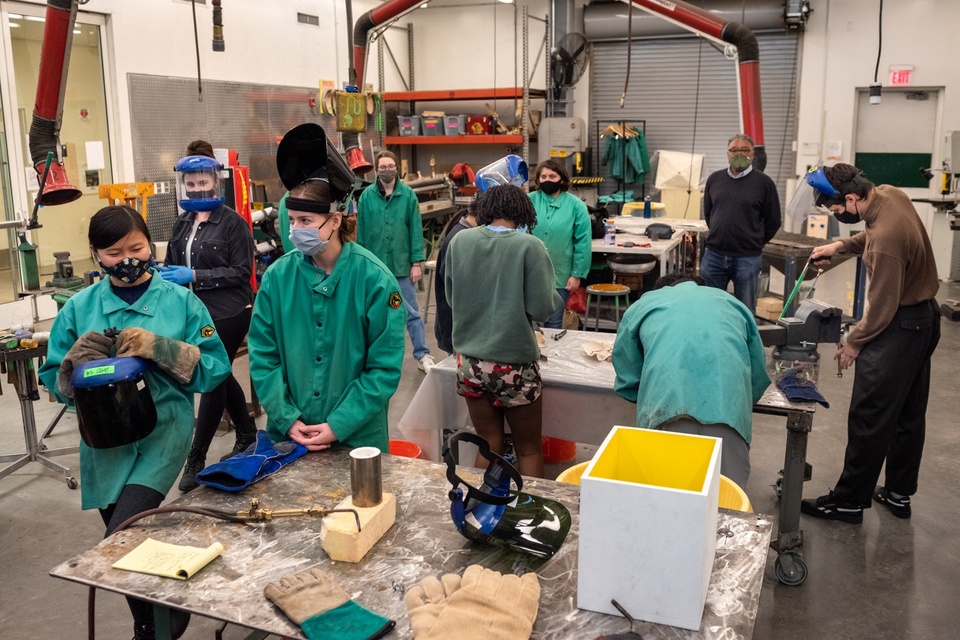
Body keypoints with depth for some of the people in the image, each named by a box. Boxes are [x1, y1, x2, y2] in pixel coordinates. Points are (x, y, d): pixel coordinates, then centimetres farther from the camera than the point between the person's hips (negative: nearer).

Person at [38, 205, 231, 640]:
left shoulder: (180, 301, -4)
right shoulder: (79, 308, 3)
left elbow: (215, 369, -7)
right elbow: (55, 380, 6)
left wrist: (161, 349, -20)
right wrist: (78, 360, -16)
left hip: (164, 430, -3)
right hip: (105, 437, 4)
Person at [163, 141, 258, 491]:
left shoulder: (233, 223, -10)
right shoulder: (182, 223, 10)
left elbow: (241, 272, -15)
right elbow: (172, 264, 18)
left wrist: (194, 275, -21)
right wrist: (164, 276, -5)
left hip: (228, 314, -7)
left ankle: (196, 459, 5)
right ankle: (248, 434, 37)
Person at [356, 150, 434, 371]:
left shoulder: (408, 195, -4)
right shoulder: (367, 196, -1)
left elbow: (416, 230, -4)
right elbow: (361, 231, 2)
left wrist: (417, 262, -6)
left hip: (402, 264, -1)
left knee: (412, 312, 4)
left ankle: (422, 355, 11)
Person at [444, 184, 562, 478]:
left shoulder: (459, 241, -1)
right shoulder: (529, 246, -12)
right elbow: (542, 308, -12)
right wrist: (556, 295, 8)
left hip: (470, 363, 4)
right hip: (514, 364, -3)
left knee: (488, 446, 17)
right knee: (528, 449, 15)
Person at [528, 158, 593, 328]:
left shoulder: (576, 205, -4)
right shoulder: (530, 200, -1)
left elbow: (583, 243, -4)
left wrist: (577, 274, -6)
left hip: (560, 276, -1)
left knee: (553, 323, 12)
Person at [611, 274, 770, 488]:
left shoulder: (643, 304, 31)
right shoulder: (731, 302, 36)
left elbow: (627, 381, 27)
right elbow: (759, 380, 35)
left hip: (667, 405, -1)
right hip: (728, 404, 1)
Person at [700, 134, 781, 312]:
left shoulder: (764, 182, -3)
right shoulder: (715, 179, 7)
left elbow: (773, 221, 3)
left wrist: (755, 242, 7)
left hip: (747, 258, -3)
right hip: (714, 255, 3)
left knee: (745, 311, 7)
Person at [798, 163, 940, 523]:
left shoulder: (885, 239, -30)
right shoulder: (890, 194, -3)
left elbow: (882, 306, -22)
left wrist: (854, 343, -9)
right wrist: (841, 246, 6)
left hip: (900, 327, -10)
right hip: (925, 317, 10)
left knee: (869, 418, -1)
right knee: (909, 412, 17)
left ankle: (849, 501, 10)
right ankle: (899, 493, 31)